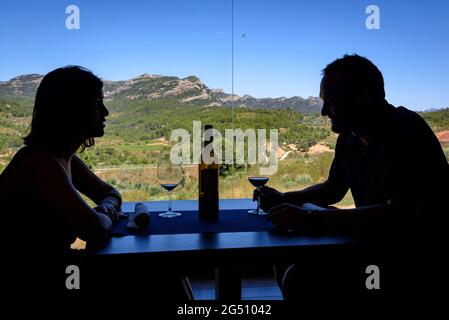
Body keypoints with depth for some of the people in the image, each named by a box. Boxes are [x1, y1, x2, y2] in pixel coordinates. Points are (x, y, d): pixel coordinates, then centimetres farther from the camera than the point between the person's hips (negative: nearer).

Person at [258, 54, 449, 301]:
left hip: (419, 259, -8)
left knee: (301, 278, -23)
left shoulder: (405, 132, -20)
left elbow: (400, 217, -32)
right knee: (287, 266, 5)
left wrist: (312, 220, -32)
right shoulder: (349, 138, 5)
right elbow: (333, 189, 21)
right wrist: (283, 199, 6)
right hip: (377, 246, 8)